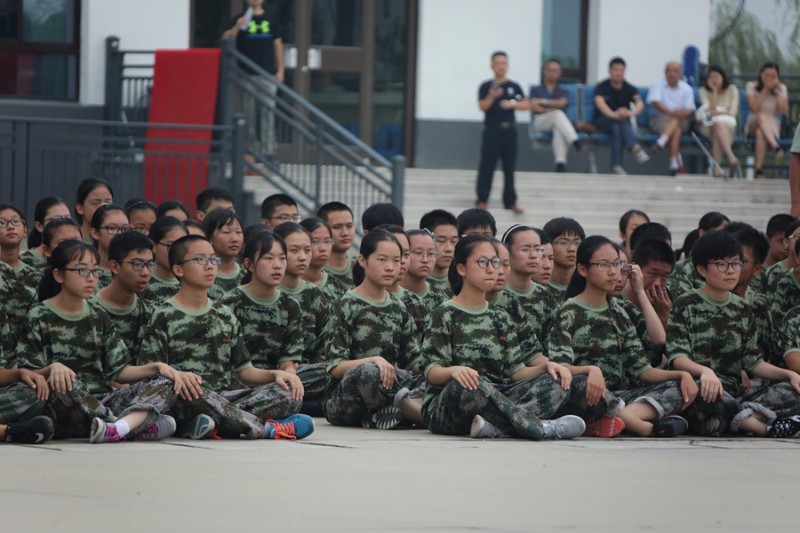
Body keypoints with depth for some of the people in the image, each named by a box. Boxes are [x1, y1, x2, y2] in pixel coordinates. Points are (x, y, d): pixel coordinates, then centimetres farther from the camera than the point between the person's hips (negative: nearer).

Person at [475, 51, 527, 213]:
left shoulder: (514, 86, 7)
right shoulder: (486, 86, -1)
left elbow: (526, 105, 3)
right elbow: (482, 107, -11)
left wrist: (512, 104, -15)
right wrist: (491, 96, -29)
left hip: (509, 130, 3)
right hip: (492, 130, -3)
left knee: (509, 167, 5)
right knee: (487, 166, -4)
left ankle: (510, 201, 9)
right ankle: (482, 200, 1)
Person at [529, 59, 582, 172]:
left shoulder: (563, 92, 24)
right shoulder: (536, 90, 22)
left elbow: (561, 103, -1)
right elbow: (533, 106, 2)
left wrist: (543, 101, -4)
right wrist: (547, 110, -14)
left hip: (558, 123, 1)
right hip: (540, 120, -1)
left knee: (558, 129, -41)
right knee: (558, 114, -38)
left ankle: (560, 161, -57)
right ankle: (574, 140, -59)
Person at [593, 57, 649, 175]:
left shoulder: (629, 89, -2)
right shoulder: (601, 87, -9)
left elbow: (640, 104, -21)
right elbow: (600, 102, -31)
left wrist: (631, 113, -47)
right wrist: (614, 115, -52)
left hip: (624, 123, 2)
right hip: (602, 121, -2)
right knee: (617, 121, -36)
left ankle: (617, 165, -46)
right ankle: (635, 148, -54)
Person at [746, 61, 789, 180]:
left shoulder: (781, 88, 5)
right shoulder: (752, 86, 2)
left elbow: (784, 111, -6)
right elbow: (754, 108, -12)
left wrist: (778, 92, -10)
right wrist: (765, 90, -12)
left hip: (773, 127, 1)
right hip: (753, 124, 0)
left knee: (760, 133, -38)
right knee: (762, 117, -39)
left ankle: (759, 169, -46)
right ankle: (775, 146, -63)